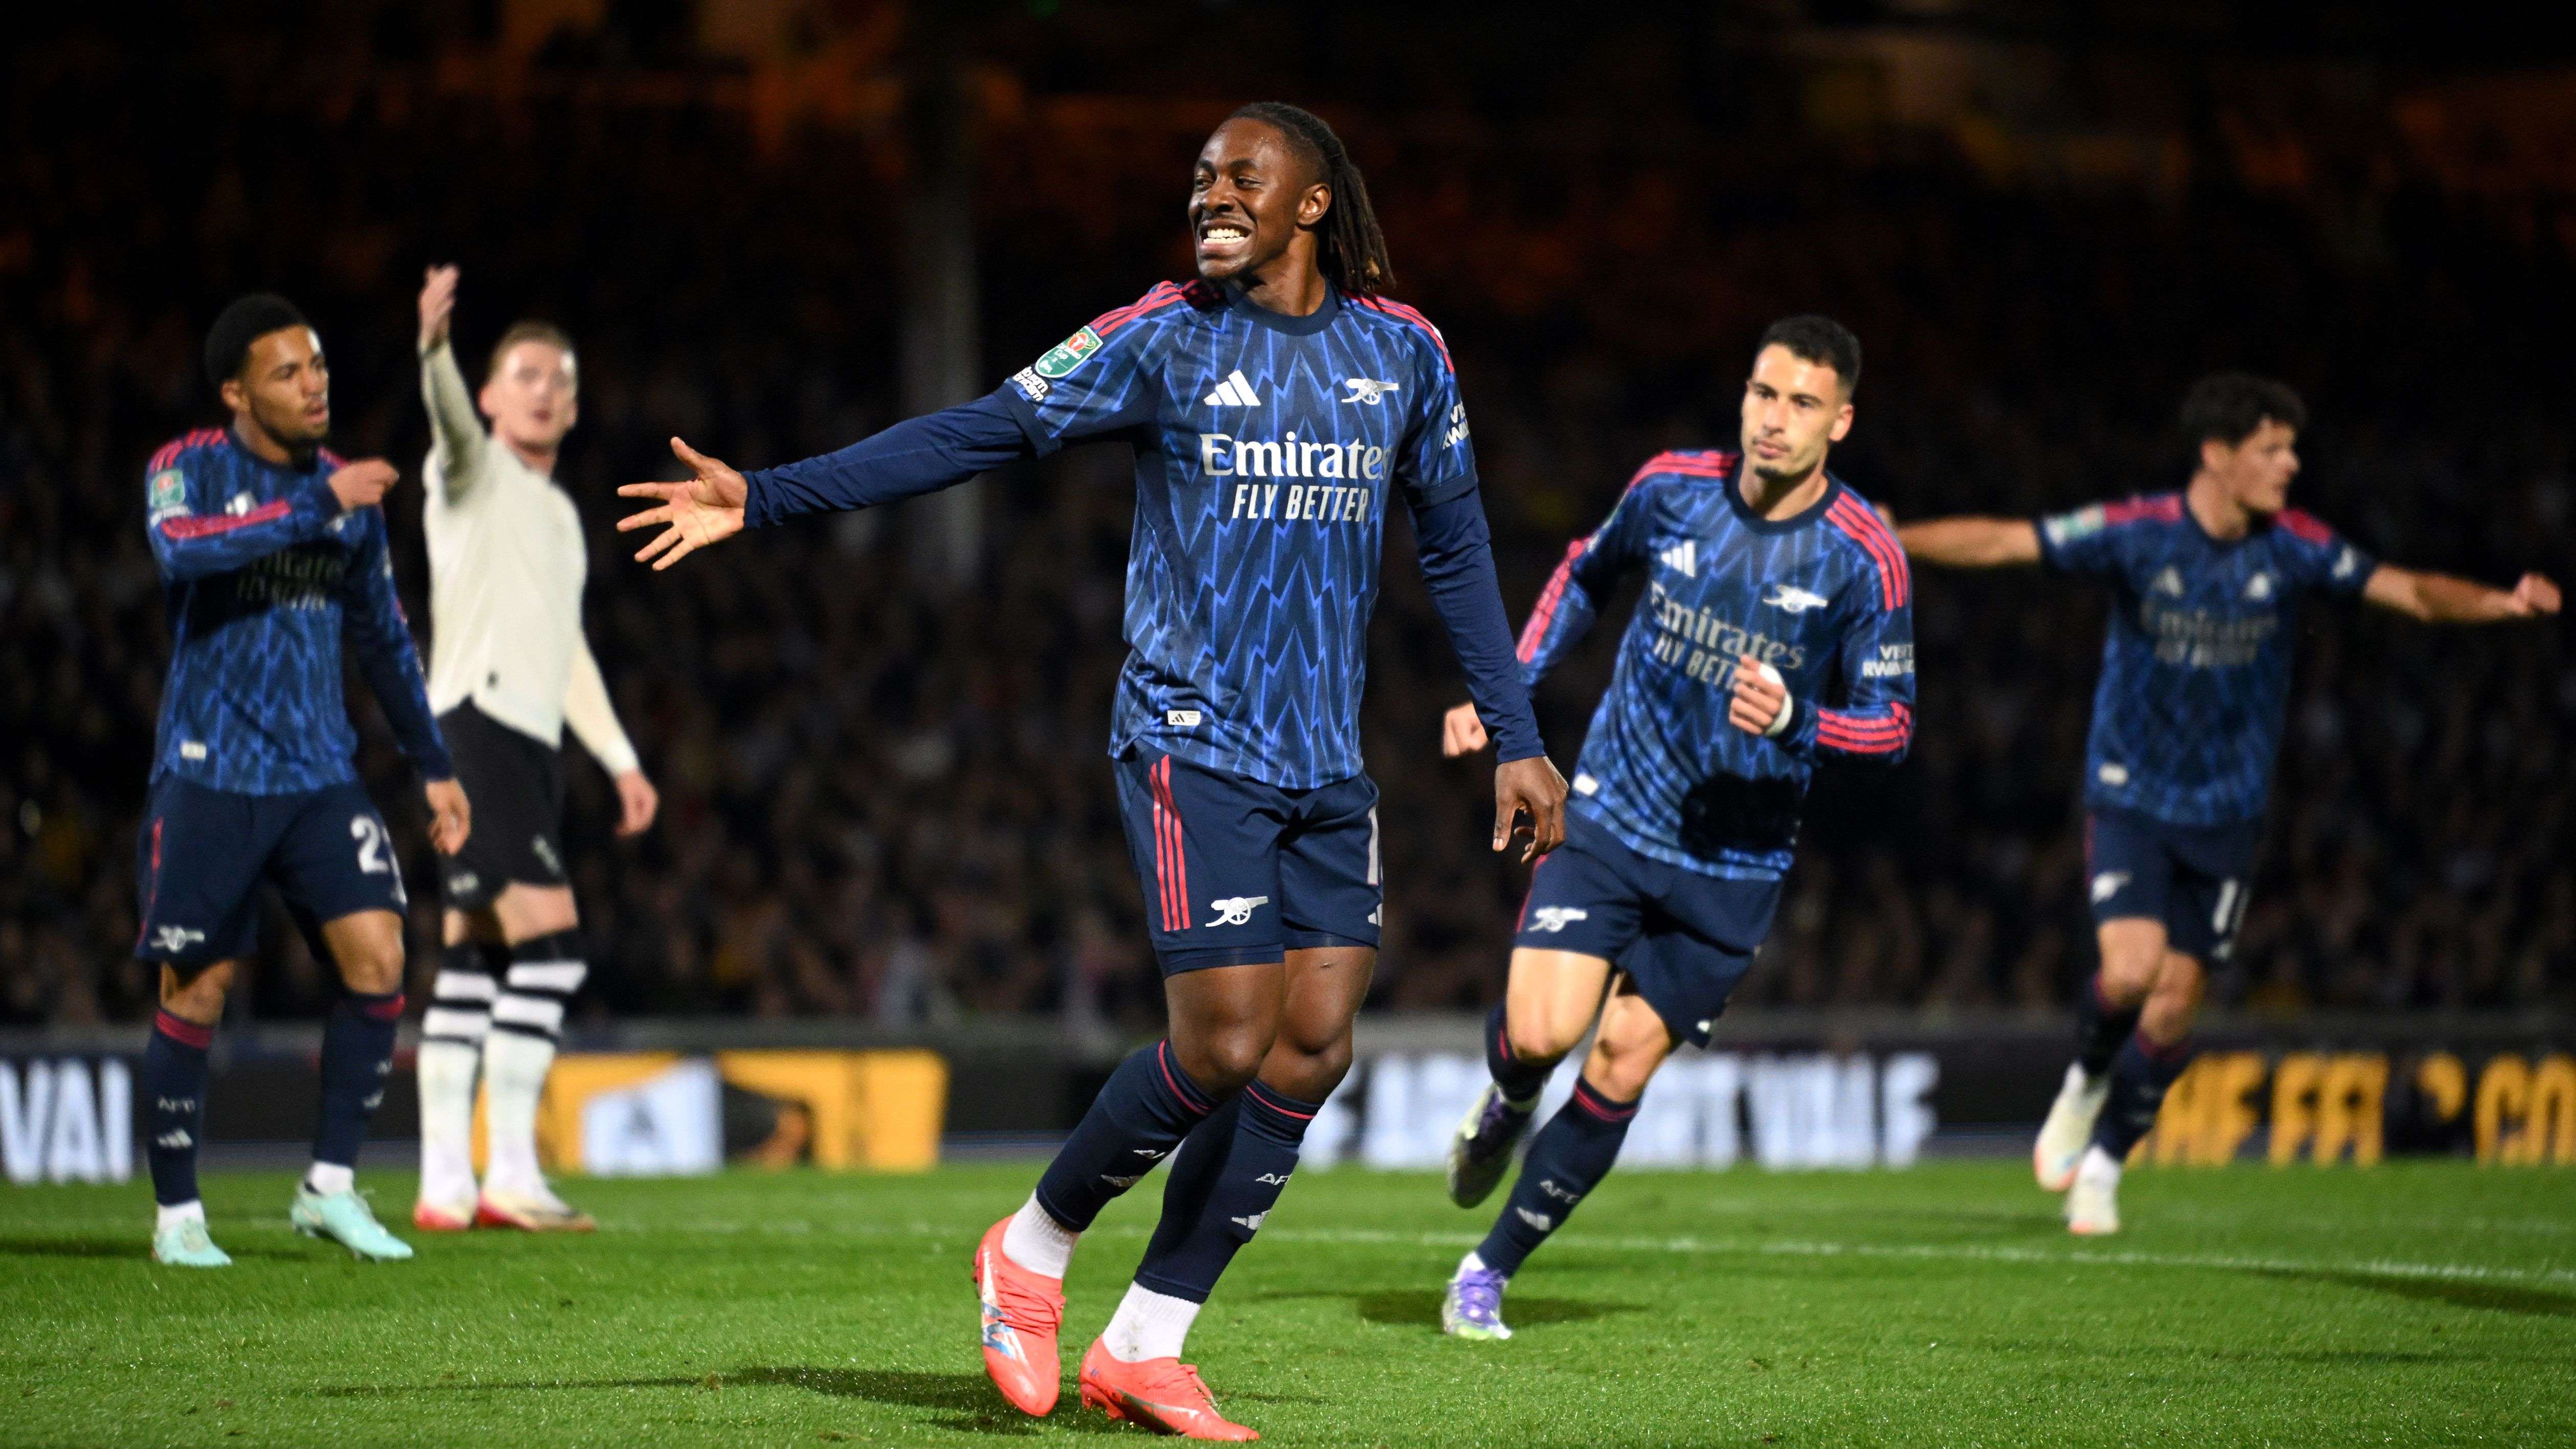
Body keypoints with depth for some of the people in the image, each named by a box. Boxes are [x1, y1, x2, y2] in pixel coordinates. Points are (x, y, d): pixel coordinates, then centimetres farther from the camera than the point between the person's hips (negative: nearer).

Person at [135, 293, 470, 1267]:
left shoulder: (348, 489, 10)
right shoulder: (189, 468, -5)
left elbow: (383, 636, 21)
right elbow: (181, 548, -29)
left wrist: (433, 765, 21)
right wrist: (318, 507, -29)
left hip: (321, 776, 4)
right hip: (210, 777, -4)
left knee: (378, 961, -10)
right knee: (196, 996, -1)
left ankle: (331, 1186, 1)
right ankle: (177, 1215, 11)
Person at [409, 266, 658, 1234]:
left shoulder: (560, 516, 24)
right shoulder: (476, 473, -1)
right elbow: (450, 416, -24)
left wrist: (620, 759, 30)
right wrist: (435, 347, -45)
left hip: (529, 746, 9)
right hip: (475, 723, -9)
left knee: (473, 964, 7)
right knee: (549, 942, -17)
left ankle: (445, 1186, 8)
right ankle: (509, 1173, -18)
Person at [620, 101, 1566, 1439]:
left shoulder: (1401, 352, 7)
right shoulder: (1164, 342, -4)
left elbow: (1454, 548, 16)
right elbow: (978, 435, -8)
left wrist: (1515, 737, 14)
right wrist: (764, 497, -15)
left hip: (1328, 768, 5)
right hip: (1193, 744, -5)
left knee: (1313, 1047, -4)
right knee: (1227, 1041, -14)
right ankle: (1034, 1248, 11)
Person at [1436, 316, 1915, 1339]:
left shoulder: (1865, 558, -10)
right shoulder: (1672, 487, -3)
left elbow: (1892, 725, -5)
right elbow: (1585, 575, 18)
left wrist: (1797, 723, -25)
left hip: (1735, 862, -1)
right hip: (1611, 819, 1)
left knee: (1621, 1065, -1)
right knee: (1541, 1033, -16)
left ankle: (1490, 1271, 14)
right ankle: (1505, 1107, 22)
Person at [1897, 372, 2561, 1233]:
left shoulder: (2291, 549, -6)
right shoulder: (2135, 534, -13)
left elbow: (2410, 591, -6)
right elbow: (2002, 544, -13)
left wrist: (2499, 605, -24)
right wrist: (1893, 541, -23)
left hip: (2227, 810, 2)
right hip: (2130, 798, -2)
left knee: (2176, 1001, 0)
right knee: (2131, 969, -21)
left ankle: (2103, 1164, 20)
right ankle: (2086, 1082, 13)